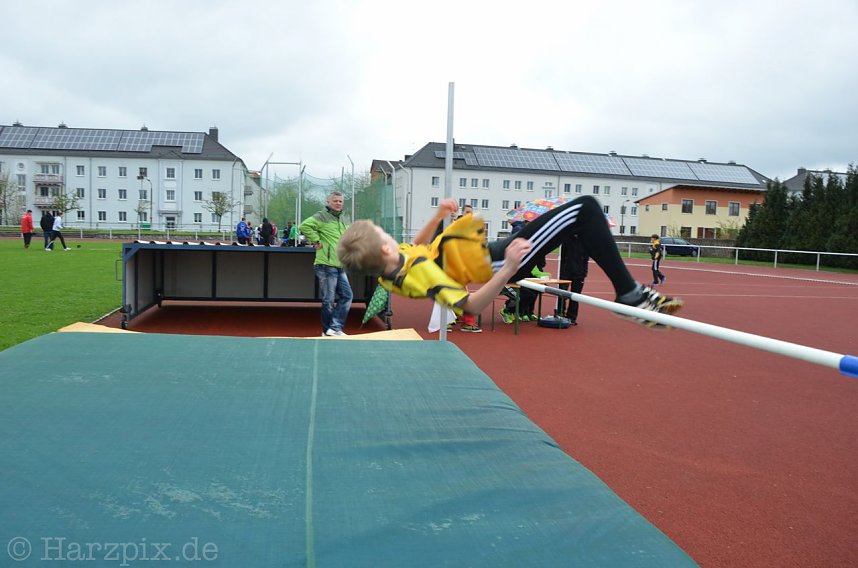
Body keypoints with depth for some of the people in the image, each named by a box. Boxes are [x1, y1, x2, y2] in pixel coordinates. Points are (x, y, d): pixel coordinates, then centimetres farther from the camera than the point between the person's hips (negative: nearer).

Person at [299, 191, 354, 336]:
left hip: (340, 267, 9)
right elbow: (304, 226, -23)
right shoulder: (322, 216, -8)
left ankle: (335, 328, 8)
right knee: (329, 300, -1)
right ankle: (328, 331, 11)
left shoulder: (341, 220, 19)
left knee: (346, 296, 6)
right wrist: (316, 241, -17)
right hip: (326, 265, -9)